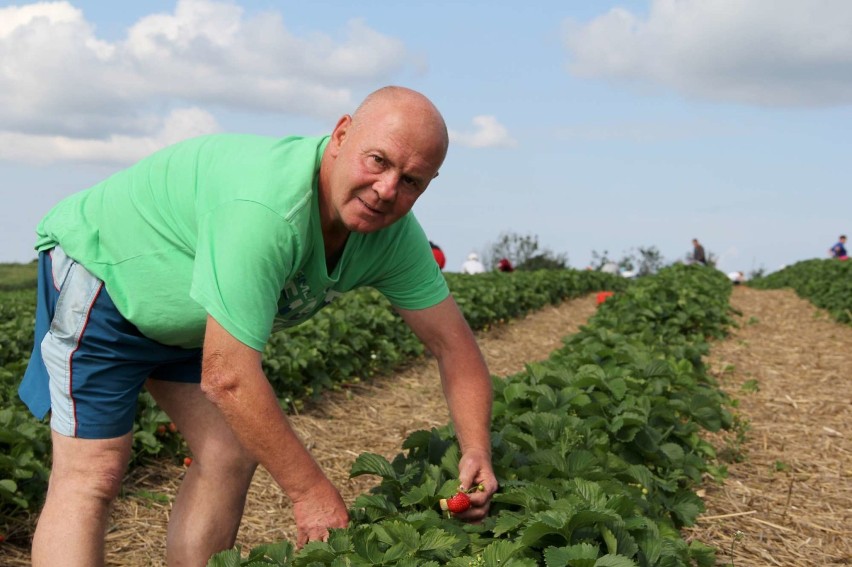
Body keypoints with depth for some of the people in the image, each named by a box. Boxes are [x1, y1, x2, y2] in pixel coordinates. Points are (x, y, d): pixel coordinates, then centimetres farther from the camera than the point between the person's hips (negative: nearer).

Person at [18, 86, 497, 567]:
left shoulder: (394, 235, -15)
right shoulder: (267, 209, -41)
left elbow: (452, 341, -7)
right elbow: (227, 377, -39)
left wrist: (476, 452, -22)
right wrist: (311, 490, -31)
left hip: (190, 321, 8)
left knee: (233, 457, -1)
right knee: (92, 476, -13)